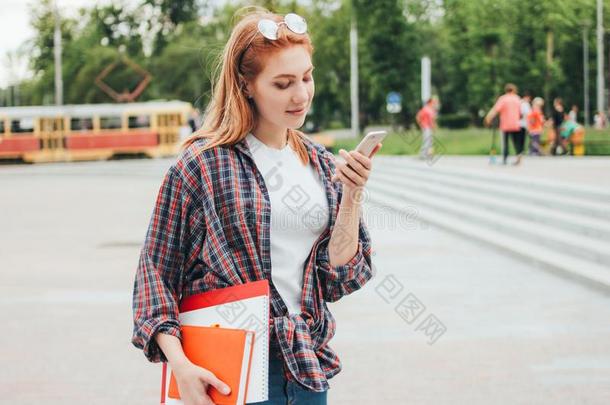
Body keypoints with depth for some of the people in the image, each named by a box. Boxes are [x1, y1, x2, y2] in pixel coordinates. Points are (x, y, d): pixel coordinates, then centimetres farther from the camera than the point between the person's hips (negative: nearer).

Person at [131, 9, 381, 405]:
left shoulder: (324, 167, 7)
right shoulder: (202, 164, -7)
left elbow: (339, 279, 3)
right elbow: (156, 272, -5)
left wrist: (351, 196, -9)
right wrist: (180, 365, -16)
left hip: (305, 368, 4)